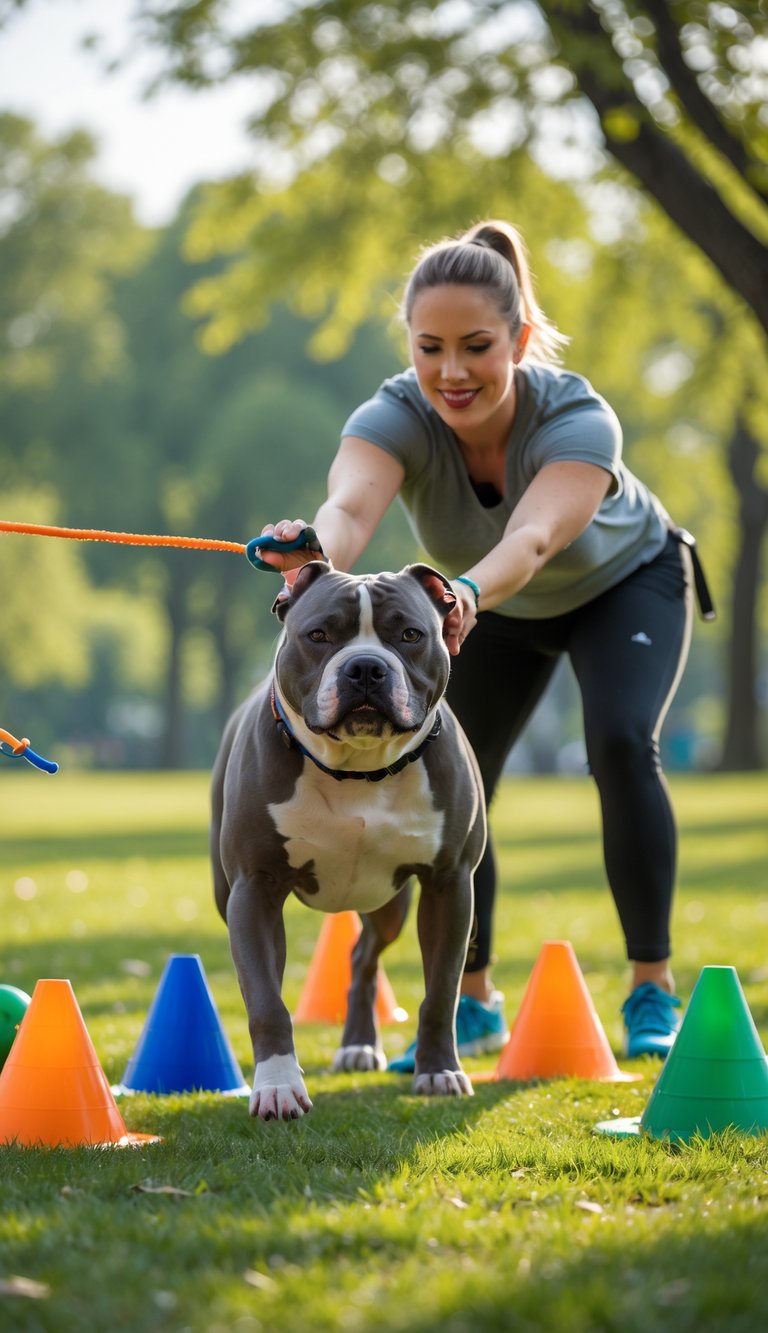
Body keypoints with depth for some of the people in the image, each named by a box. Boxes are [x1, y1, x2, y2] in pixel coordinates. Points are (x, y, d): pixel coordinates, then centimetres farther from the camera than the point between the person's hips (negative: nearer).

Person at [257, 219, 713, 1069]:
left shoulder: (577, 419, -40)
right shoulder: (396, 418, -34)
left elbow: (531, 538, -58)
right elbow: (351, 506, -55)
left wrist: (468, 592, -80)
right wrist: (317, 556, -79)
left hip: (628, 583, -3)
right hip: (501, 611, 3)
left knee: (620, 744, -25)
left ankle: (651, 990, -12)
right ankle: (471, 1004, 15)